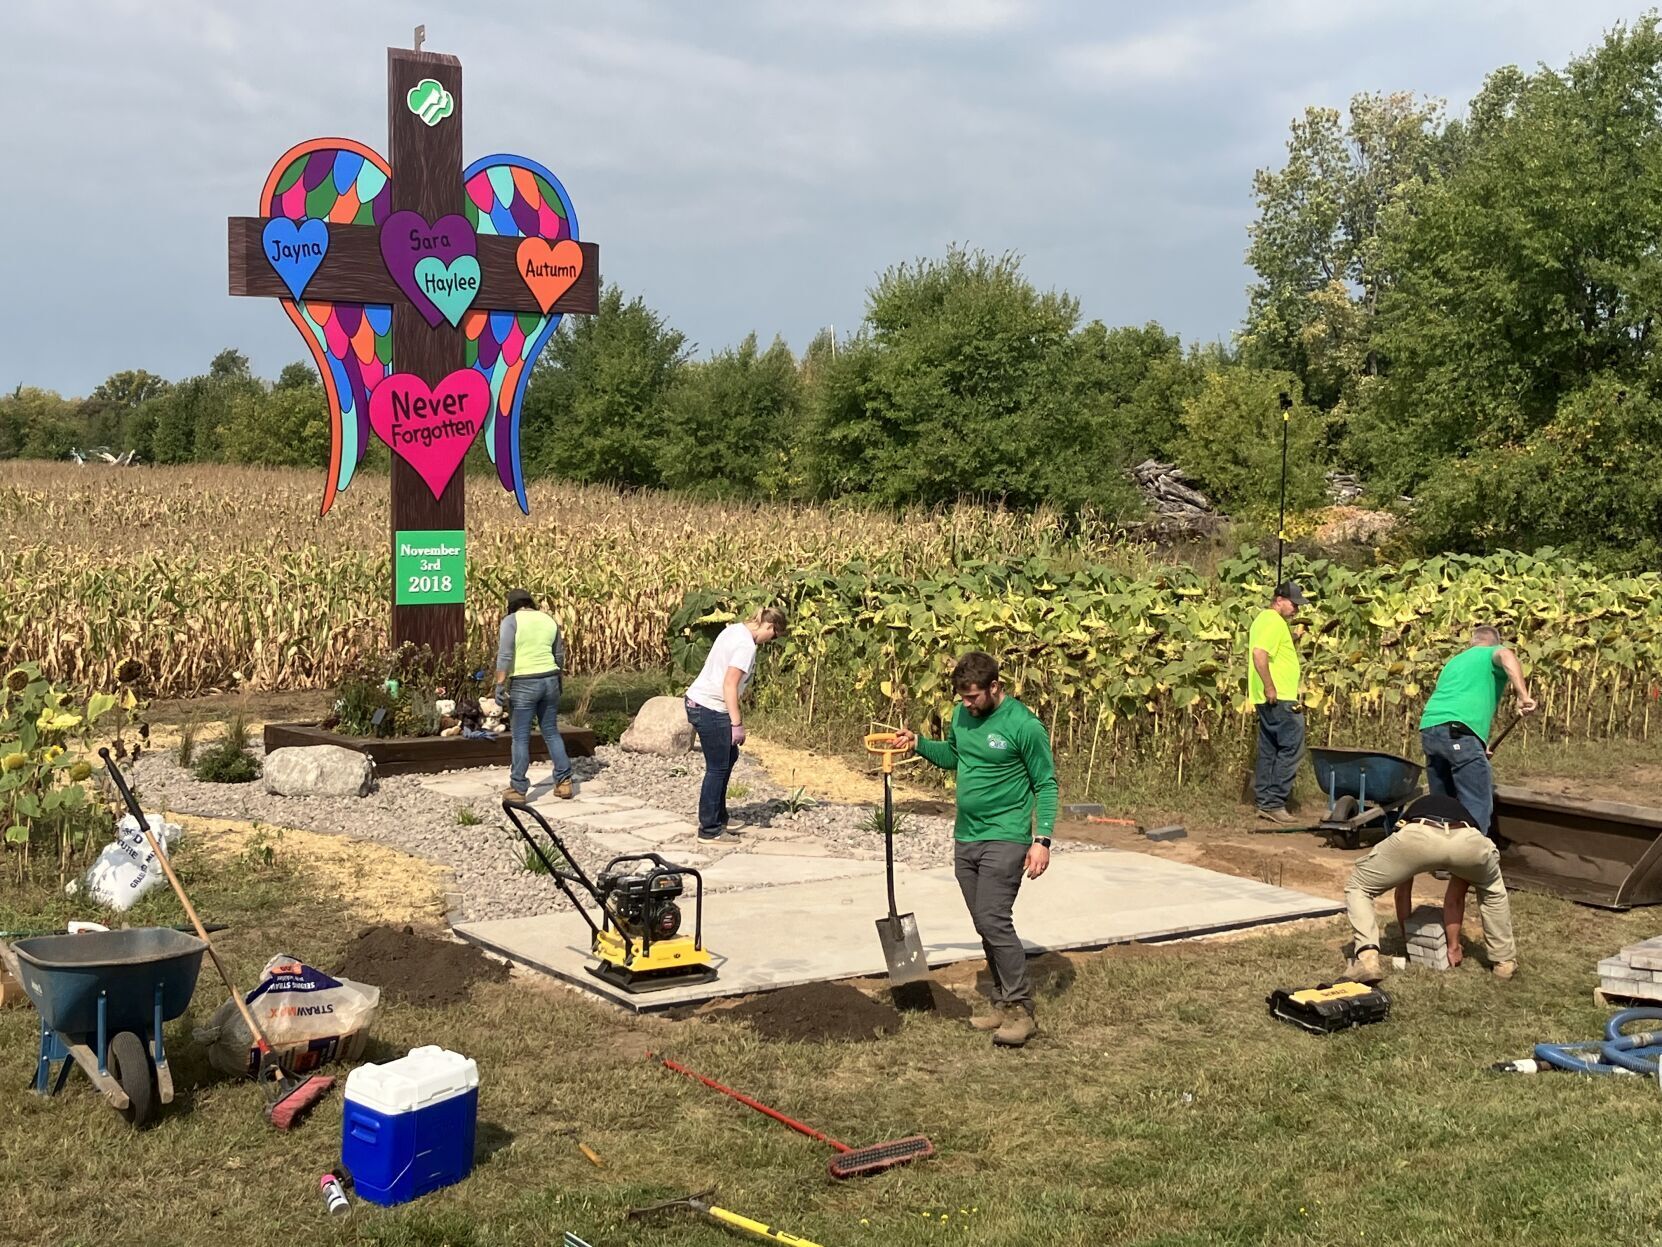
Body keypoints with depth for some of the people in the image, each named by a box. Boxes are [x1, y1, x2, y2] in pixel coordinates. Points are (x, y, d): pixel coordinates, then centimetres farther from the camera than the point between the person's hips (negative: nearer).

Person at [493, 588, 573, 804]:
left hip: (523, 685, -5)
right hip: (550, 680, 5)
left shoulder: (511, 621, -7)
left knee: (520, 737, 1)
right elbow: (559, 655, 16)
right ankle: (564, 782, 13)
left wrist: (500, 685, -15)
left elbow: (505, 656, -16)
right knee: (551, 732, 14)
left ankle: (518, 789, 5)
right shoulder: (548, 620, 10)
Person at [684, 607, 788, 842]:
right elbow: (729, 685, -24)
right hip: (710, 709, -10)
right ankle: (709, 830, 6)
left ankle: (718, 819, 29)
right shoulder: (746, 645, -19)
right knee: (717, 769, -1)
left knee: (729, 756, 22)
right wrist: (737, 723, -21)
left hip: (698, 701, 10)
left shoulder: (734, 630, 10)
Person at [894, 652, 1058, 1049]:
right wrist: (918, 744, 5)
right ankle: (1004, 1004, 20)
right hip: (965, 838, 7)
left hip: (1005, 840, -7)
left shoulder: (1024, 726, -15)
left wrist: (1042, 839, -17)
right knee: (986, 925, 11)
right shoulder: (963, 716, 6)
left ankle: (1021, 1010, -6)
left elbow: (1046, 785, -10)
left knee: (993, 920, -15)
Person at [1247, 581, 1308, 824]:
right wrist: (1270, 687, -24)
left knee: (1269, 752, 12)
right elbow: (1259, 653, -26)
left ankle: (1265, 803, 15)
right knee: (1291, 747, -8)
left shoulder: (1263, 619, 19)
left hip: (1268, 700, 11)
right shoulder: (1274, 622, -13)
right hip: (1279, 698, -11)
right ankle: (1274, 802, -10)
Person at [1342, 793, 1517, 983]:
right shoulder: (1466, 819, 44)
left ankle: (1367, 958, 3)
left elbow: (1403, 891, 46)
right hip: (1468, 841, 2)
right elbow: (1456, 897, 45)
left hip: (1417, 837, -2)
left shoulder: (1410, 818, 45)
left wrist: (1408, 938, 56)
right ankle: (1504, 960, 41)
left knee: (1358, 888, 23)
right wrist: (1453, 946, 53)